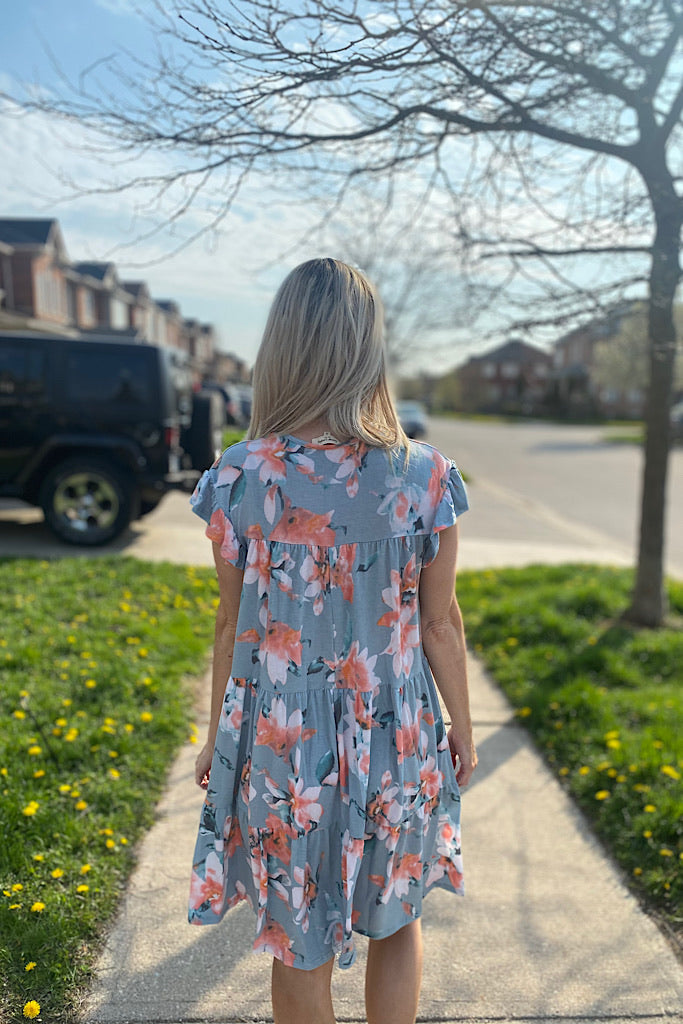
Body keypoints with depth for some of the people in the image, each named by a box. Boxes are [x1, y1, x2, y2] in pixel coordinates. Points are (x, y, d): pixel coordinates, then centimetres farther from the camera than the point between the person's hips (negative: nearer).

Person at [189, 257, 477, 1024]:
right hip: (397, 743, 1)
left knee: (300, 952, 21)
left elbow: (234, 624, -5)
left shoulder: (237, 478, -13)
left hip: (279, 747, 0)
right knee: (396, 925, 26)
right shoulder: (424, 478, -14)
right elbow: (441, 624, -6)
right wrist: (461, 728, 10)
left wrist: (218, 738, 10)